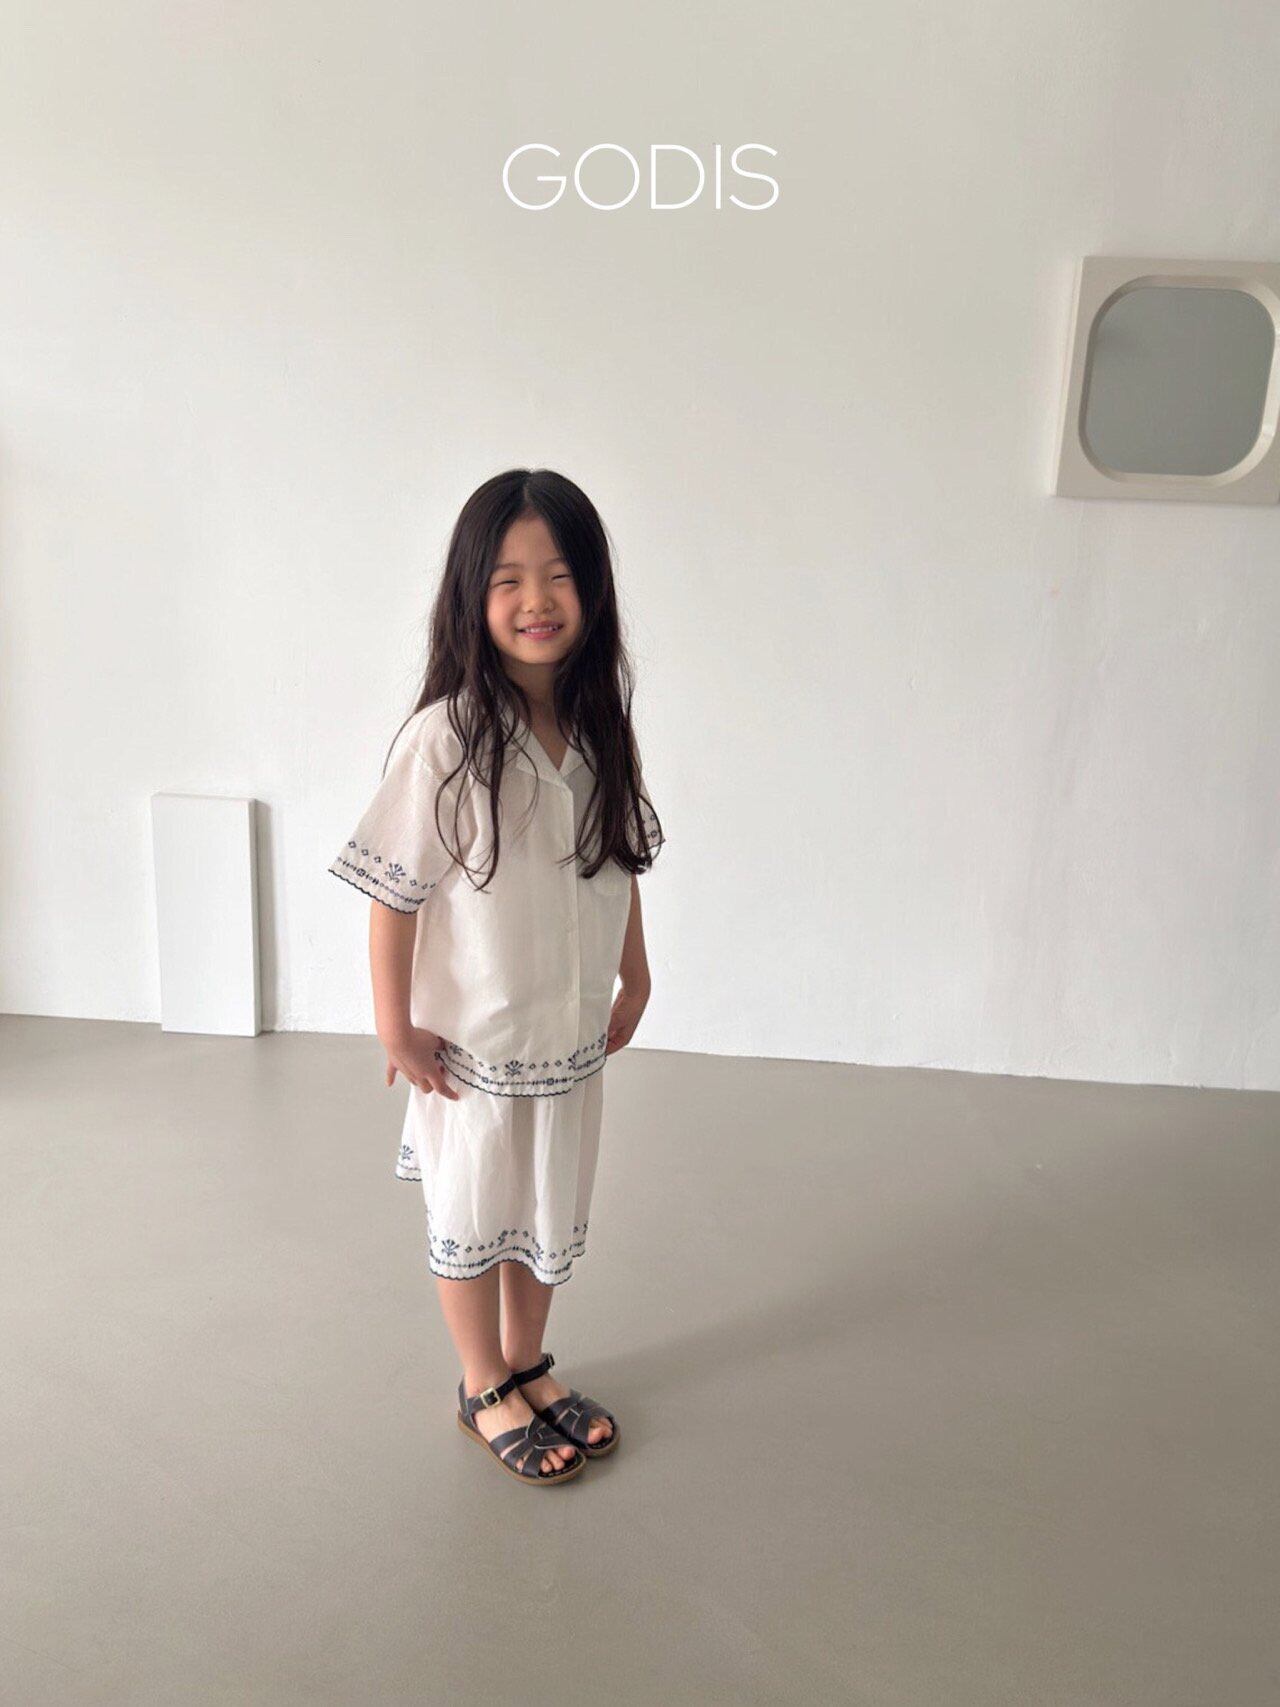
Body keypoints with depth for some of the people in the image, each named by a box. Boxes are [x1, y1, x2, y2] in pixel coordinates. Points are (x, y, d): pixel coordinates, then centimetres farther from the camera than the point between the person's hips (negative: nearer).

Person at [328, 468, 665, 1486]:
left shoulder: (602, 731, -5)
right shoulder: (444, 739, -22)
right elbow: (395, 892, -17)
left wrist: (635, 976, 11)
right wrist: (395, 1026, -13)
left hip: (574, 1032, 5)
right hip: (473, 1039, -5)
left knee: (548, 1210, 22)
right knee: (473, 1218, 16)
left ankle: (529, 1365, 46)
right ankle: (485, 1390, 39)